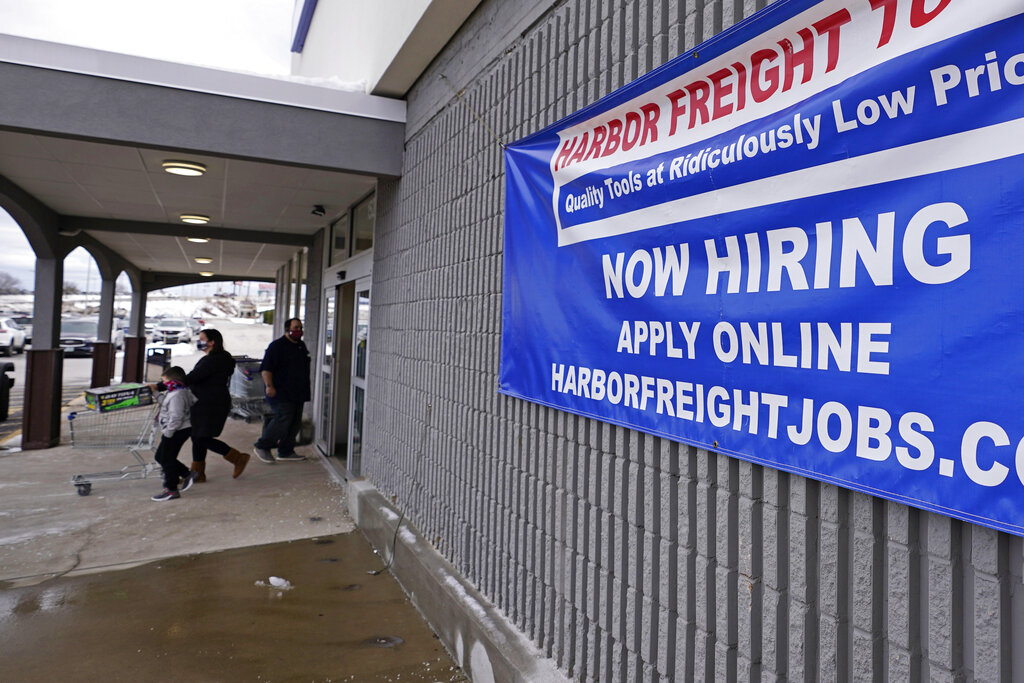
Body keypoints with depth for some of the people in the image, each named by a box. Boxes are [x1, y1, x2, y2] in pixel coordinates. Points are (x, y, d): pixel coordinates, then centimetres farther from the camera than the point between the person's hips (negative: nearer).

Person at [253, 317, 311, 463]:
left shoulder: (301, 346, 17)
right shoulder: (277, 346, -8)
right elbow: (266, 368, -13)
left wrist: (306, 390, 27)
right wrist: (269, 385, -24)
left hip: (297, 393, 8)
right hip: (280, 392, -8)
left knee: (295, 422, 7)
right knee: (283, 420, -14)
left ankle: (285, 452, 15)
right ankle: (262, 447, 2)